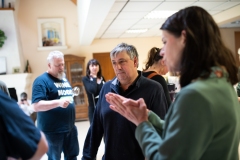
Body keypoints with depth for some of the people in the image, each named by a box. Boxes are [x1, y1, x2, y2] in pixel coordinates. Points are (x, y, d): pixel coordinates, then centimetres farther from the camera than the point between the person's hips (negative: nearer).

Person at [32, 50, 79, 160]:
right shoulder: (42, 80, -15)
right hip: (52, 130, -7)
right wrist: (58, 103, -34)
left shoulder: (64, 78, 11)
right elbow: (36, 106, -25)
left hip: (70, 127, 8)